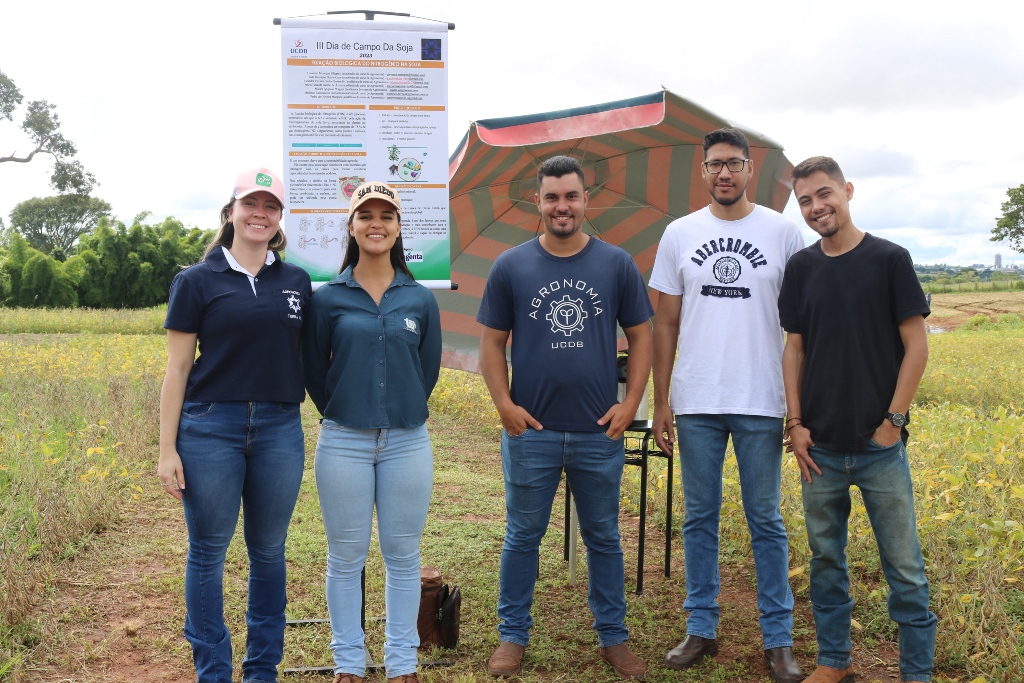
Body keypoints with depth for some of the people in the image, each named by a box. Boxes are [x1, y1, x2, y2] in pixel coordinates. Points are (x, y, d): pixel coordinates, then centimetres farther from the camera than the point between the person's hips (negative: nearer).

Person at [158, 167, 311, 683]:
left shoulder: (296, 282, 9)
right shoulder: (197, 281, 0)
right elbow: (177, 369, 0)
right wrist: (167, 450, -4)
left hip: (280, 430, 3)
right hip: (211, 427, -2)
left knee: (269, 552, 11)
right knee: (208, 553, 6)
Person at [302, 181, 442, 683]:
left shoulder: (420, 299, 4)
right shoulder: (328, 298, 0)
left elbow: (429, 367, 11)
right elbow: (314, 370, 5)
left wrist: (405, 411, 10)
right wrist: (342, 412, 8)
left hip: (407, 442, 1)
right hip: (344, 443, -1)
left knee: (402, 555, 8)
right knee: (346, 557, 7)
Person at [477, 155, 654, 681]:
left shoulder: (617, 264, 2)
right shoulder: (511, 267, 1)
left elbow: (639, 336, 5)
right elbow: (492, 342, 3)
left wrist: (630, 403, -5)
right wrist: (504, 404, -8)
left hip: (600, 432, 1)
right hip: (531, 431, 0)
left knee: (604, 538, 13)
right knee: (523, 537, 11)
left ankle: (613, 636, 27)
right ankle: (513, 636, 25)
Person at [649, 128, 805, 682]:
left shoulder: (783, 232, 1)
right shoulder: (679, 234, 5)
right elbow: (665, 323, 7)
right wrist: (661, 402, 3)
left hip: (761, 405, -2)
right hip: (696, 403, 2)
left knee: (766, 522, 7)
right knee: (699, 518, 10)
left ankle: (778, 639, 18)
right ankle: (701, 629, 23)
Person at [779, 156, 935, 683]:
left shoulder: (889, 259, -3)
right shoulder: (801, 268, 6)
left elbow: (916, 345, -3)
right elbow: (795, 348, 9)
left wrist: (894, 419, -8)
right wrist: (796, 423, 2)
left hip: (880, 444, -3)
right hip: (820, 446, 3)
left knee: (904, 566, 4)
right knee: (825, 559, 12)